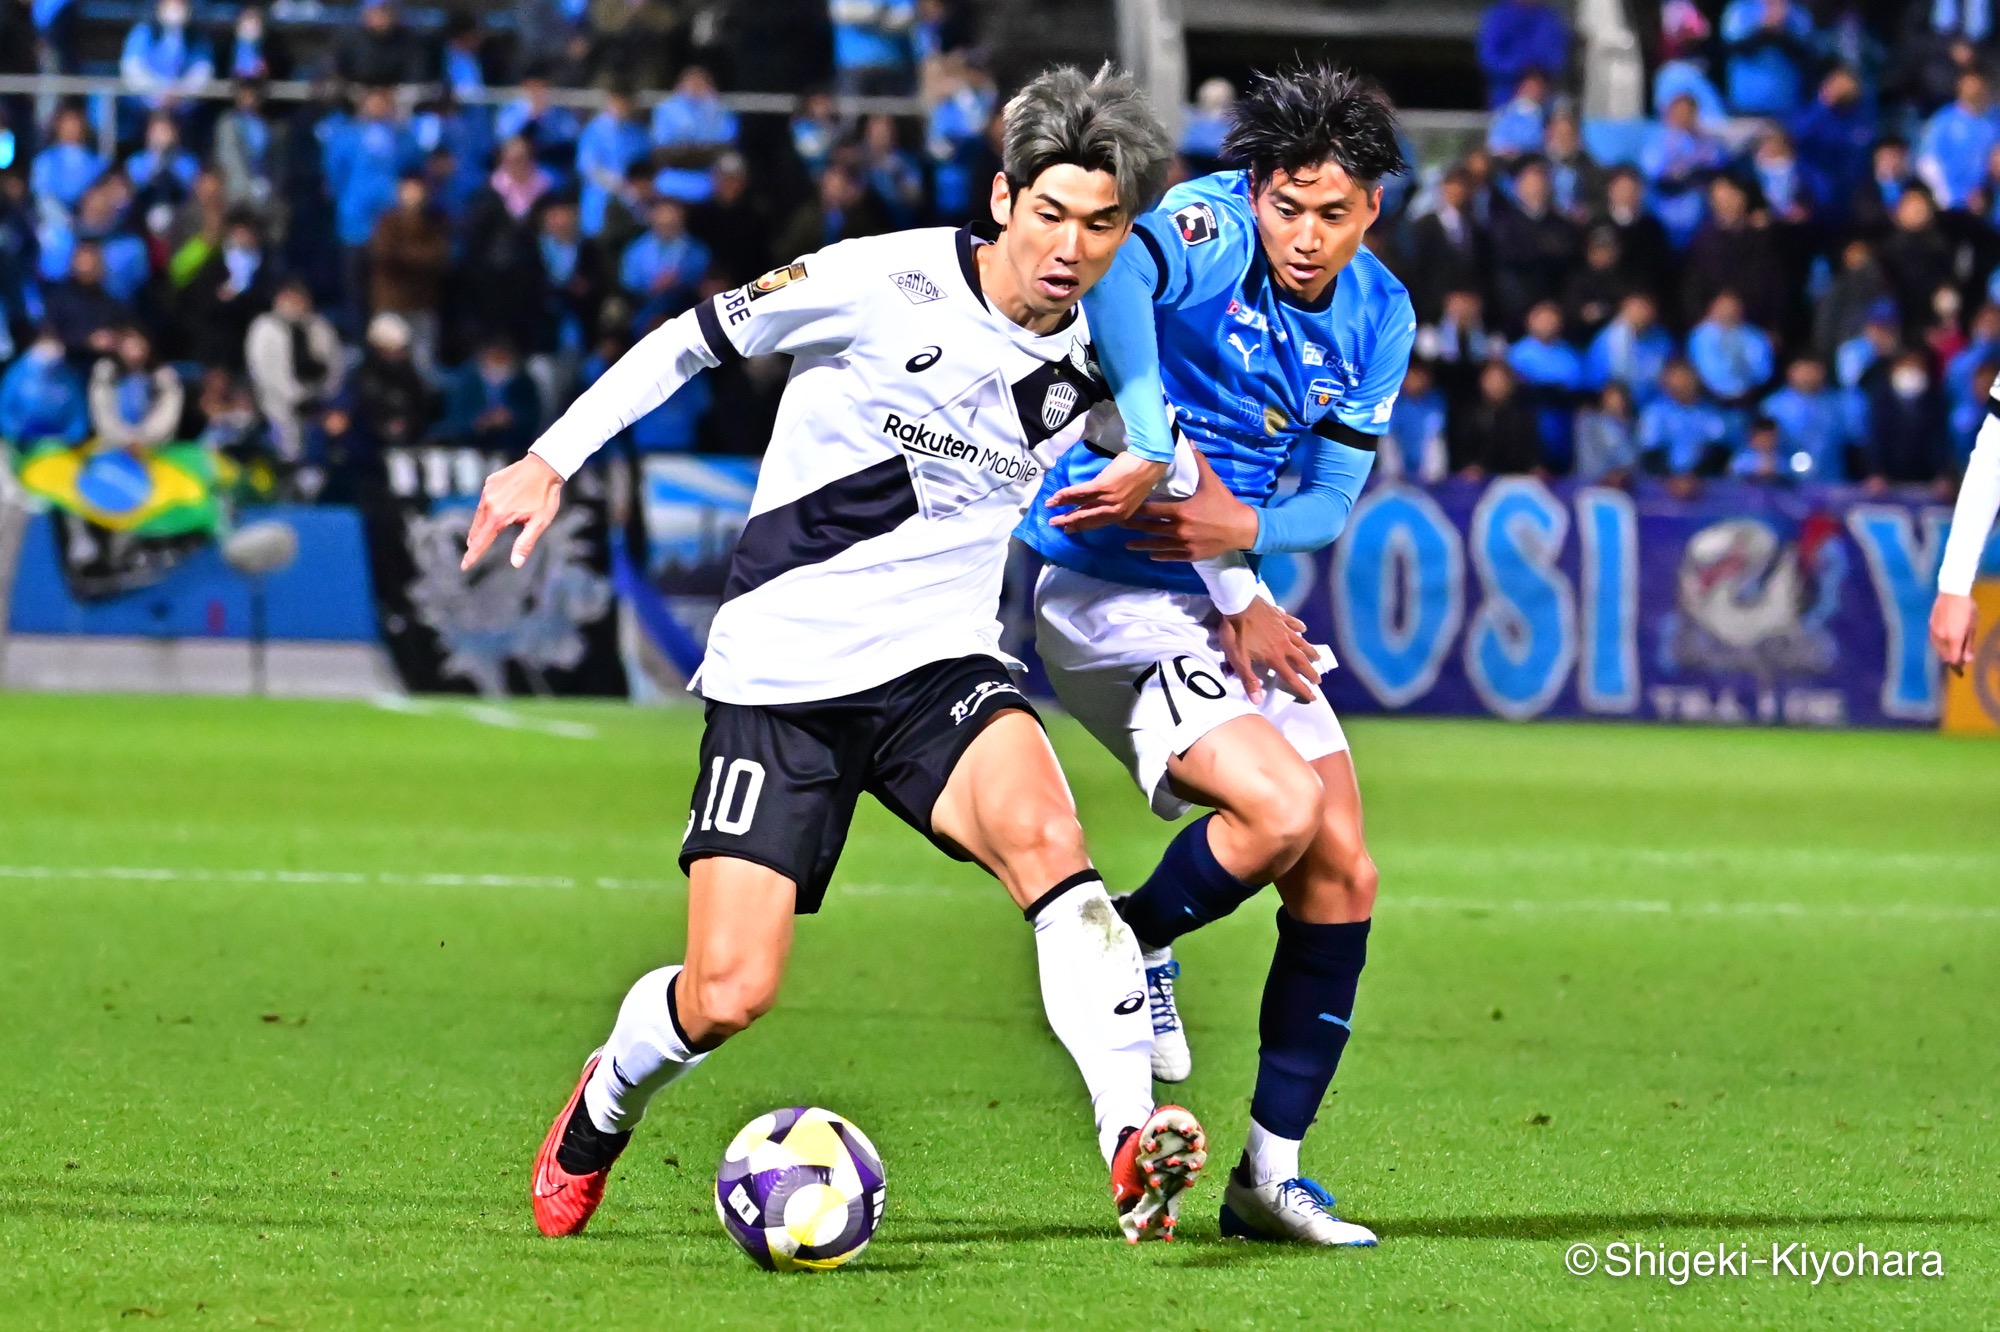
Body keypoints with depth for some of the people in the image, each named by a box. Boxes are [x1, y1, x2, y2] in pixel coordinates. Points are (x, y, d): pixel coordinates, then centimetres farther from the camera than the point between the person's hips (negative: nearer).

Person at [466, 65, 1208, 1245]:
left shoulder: (1089, 359, 3)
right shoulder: (880, 284, -12)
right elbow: (694, 339, -1)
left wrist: (1145, 476, 7)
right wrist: (551, 461, -3)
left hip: (941, 665, 3)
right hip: (781, 676, -3)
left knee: (1042, 834, -31)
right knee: (729, 997, -9)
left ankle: (1134, 1147, -38)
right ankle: (607, 1104, 27)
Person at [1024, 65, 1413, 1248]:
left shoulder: (1379, 319, 2)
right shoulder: (1213, 230, -19)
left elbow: (1332, 500, 2)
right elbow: (1114, 279, -42)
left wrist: (1240, 530, -19)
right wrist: (1155, 450, -48)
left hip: (1232, 600, 8)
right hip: (1109, 596, -8)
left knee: (1342, 876, 3)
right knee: (1280, 809, -26)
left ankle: (1270, 1173, 14)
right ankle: (1130, 951, 6)